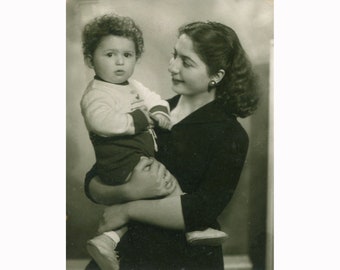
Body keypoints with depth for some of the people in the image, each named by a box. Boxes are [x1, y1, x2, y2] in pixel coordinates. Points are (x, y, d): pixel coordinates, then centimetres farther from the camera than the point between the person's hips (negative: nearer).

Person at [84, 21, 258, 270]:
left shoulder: (230, 136, -1)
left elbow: (203, 209, -14)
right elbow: (92, 183, 5)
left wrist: (128, 210, -11)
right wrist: (128, 191, -15)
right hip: (130, 249, 3)